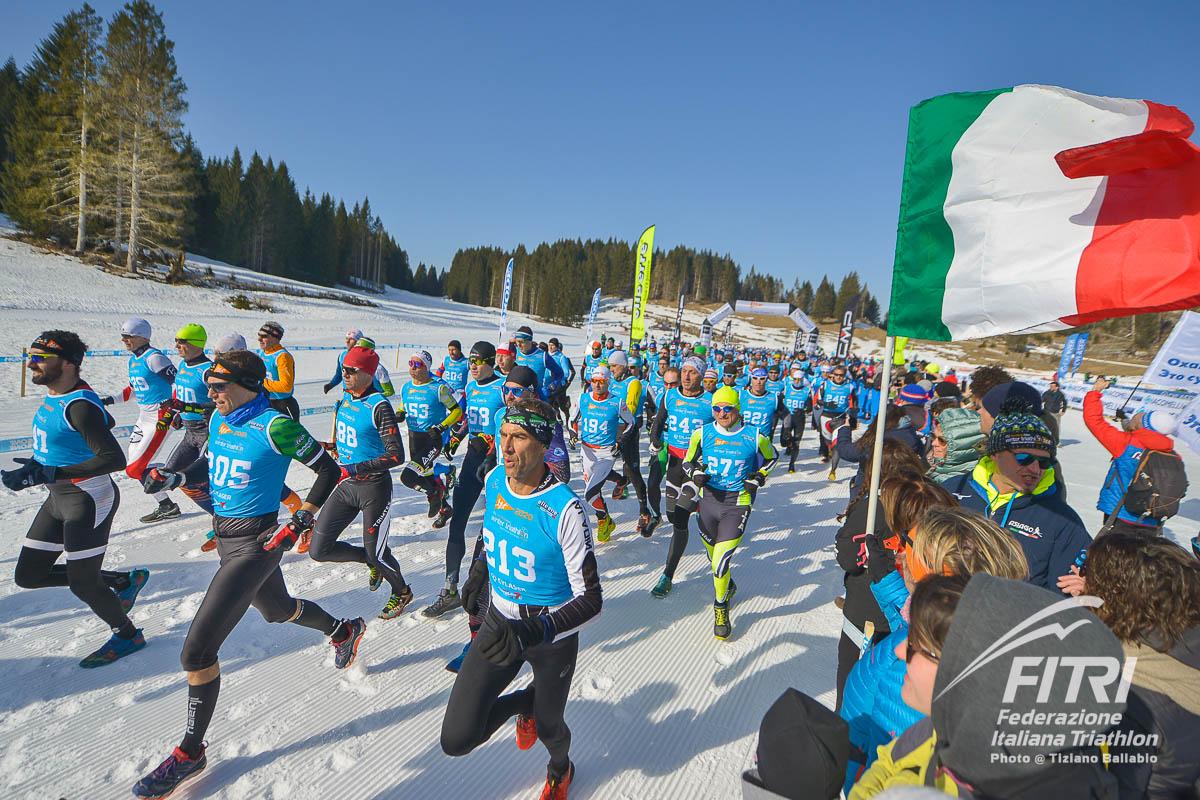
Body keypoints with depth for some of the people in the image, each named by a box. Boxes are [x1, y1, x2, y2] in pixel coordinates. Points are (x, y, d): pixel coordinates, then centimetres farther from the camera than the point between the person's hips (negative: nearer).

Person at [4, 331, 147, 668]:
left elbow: (115, 459, -30)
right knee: (28, 576, 13)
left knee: (82, 584, 3)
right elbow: (106, 421, 20)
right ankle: (123, 581, 26)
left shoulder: (79, 406, -24)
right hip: (58, 499, 9)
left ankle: (128, 635, 27)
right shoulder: (53, 396, 4)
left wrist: (47, 474, -30)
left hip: (90, 500, -9)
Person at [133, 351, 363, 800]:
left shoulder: (274, 426, -22)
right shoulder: (219, 421, 2)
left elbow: (327, 470, -17)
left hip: (254, 543, -9)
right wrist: (174, 478, 4)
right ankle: (344, 631, 55)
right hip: (223, 536, 9)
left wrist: (299, 522, -20)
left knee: (196, 650, -8)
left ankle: (191, 753, 13)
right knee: (277, 610, 29)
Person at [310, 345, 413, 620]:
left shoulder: (379, 406, -19)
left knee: (376, 552, 4)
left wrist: (356, 469, -28)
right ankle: (370, 561, 30)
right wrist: (330, 447, 7)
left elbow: (396, 455, -23)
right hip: (346, 485, 7)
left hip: (374, 488, -7)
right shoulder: (344, 398, 4)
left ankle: (402, 592, 34)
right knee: (318, 550, 5)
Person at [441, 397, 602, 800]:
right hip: (499, 620, 4)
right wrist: (477, 571, 8)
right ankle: (525, 701, 30)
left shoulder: (565, 509, -28)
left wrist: (532, 633, -36)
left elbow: (590, 599, -24)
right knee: (456, 741, -2)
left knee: (547, 727, 18)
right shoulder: (494, 480, -11)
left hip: (552, 632, -4)